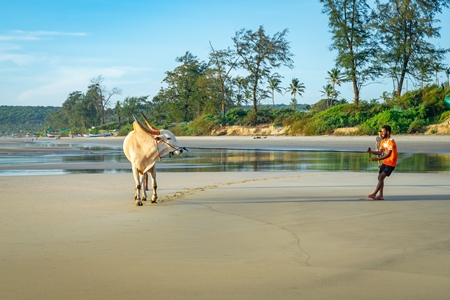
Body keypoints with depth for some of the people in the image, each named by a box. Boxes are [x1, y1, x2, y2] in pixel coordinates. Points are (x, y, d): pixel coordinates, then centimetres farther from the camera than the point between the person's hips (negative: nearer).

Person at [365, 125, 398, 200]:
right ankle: (381, 195, 12)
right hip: (384, 162, 9)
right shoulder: (383, 141, 8)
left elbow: (388, 154, -29)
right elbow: (379, 152, 13)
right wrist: (371, 151, -4)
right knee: (380, 177, 6)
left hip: (391, 163, -9)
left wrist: (377, 159, -38)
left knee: (381, 177, -16)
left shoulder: (391, 141, -20)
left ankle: (374, 194, -17)